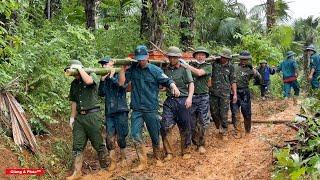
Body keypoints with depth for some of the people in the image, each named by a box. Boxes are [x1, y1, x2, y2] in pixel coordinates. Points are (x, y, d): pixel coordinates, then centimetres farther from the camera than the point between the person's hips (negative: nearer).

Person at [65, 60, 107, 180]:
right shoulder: (74, 84, 15)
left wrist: (79, 68, -15)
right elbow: (74, 102, 19)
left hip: (92, 115, -6)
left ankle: (105, 168, 19)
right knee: (77, 146, 3)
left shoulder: (92, 76, -2)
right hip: (79, 117, 6)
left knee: (98, 144, 3)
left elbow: (88, 81, -28)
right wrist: (72, 117, 13)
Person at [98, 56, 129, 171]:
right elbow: (101, 93, 6)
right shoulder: (105, 79, 14)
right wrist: (102, 80, -3)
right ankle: (113, 162, 7)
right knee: (110, 138, -2)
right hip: (109, 112, 4)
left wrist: (111, 77, -11)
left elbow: (123, 85, -20)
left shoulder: (119, 75, -1)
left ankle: (123, 158, 22)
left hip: (120, 111, -4)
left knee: (121, 137, 2)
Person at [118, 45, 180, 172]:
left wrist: (174, 87, -27)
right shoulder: (132, 69, 4)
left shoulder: (155, 70, -2)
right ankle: (142, 162, -1)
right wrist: (123, 68, -7)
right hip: (136, 109, 1)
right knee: (135, 135, -10)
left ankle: (157, 158, 33)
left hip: (151, 109, -1)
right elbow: (121, 82, 0)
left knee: (155, 136, 11)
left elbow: (167, 81, -7)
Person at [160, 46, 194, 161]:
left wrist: (190, 97, -16)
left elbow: (191, 83, -4)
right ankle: (168, 152, 6)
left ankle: (186, 151, 20)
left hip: (182, 100, -3)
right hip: (169, 101, 3)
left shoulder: (184, 68, 1)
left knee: (184, 128, 5)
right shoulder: (166, 70, 12)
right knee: (165, 127, -5)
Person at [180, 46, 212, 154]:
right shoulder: (191, 65, 10)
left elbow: (199, 73, -18)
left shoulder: (208, 66, 1)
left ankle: (201, 144, 8)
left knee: (202, 122, -1)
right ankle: (195, 142, 20)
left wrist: (185, 65, -17)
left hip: (203, 97, -2)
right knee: (192, 122, 6)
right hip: (191, 96, 3)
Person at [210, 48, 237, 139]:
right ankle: (220, 128, 31)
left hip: (225, 94, -1)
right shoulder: (214, 63, 2)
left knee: (224, 114, 0)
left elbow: (233, 81, 6)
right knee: (214, 112, 8)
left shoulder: (230, 67, 3)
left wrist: (235, 94, 2)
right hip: (213, 92, 1)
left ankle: (224, 132, 13)